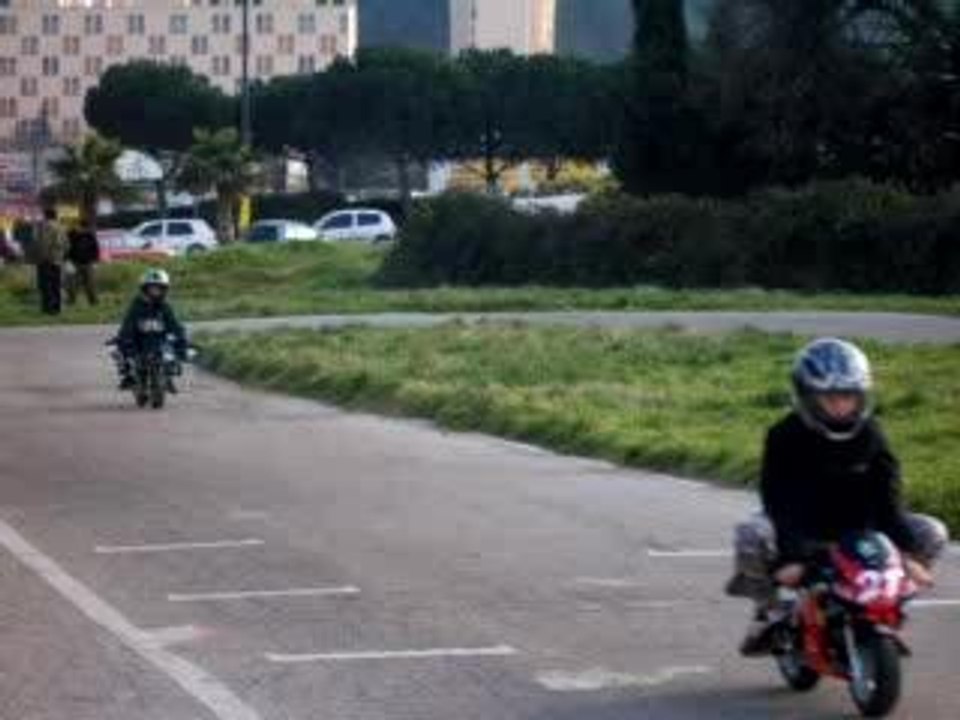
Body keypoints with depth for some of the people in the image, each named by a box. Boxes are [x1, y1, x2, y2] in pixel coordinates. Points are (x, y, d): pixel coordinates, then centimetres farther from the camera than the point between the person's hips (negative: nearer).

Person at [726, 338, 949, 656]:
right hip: (801, 530, -3)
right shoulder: (785, 438, -17)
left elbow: (887, 498, -10)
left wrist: (905, 553, -23)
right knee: (752, 537, -37)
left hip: (856, 528, 3)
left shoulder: (870, 434, -6)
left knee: (932, 533, -13)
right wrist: (790, 557, -38)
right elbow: (779, 501, -25)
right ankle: (769, 610, -6)